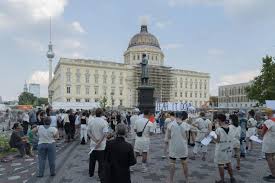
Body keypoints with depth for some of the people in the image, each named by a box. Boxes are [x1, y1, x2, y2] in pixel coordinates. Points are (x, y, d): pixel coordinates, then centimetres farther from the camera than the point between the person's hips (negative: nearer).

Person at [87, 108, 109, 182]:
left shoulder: (91, 121, -3)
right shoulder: (104, 122, -15)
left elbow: (88, 132, -4)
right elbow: (105, 134, -21)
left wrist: (95, 140, -10)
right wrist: (99, 142, -16)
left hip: (93, 144, 4)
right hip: (101, 146, -4)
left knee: (92, 160, 21)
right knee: (101, 162, 6)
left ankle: (91, 173, 38)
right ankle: (102, 177, 10)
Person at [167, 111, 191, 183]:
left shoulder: (171, 124, -11)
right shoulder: (186, 125, -9)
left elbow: (169, 137, -4)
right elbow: (187, 137, 1)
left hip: (173, 147, -1)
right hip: (183, 147, 1)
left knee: (172, 163, 10)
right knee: (184, 163, 18)